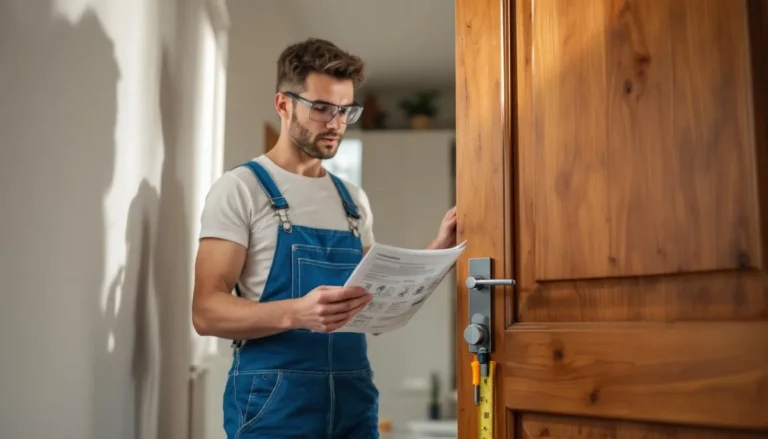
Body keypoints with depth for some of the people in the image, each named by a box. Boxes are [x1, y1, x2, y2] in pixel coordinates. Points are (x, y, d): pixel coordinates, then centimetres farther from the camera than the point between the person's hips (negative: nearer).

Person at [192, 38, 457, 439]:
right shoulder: (240, 188, -7)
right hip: (273, 405, -5)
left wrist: (435, 252, 0)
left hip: (354, 400, 6)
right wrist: (295, 313, -30)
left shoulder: (354, 200, 11)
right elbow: (207, 311, -13)